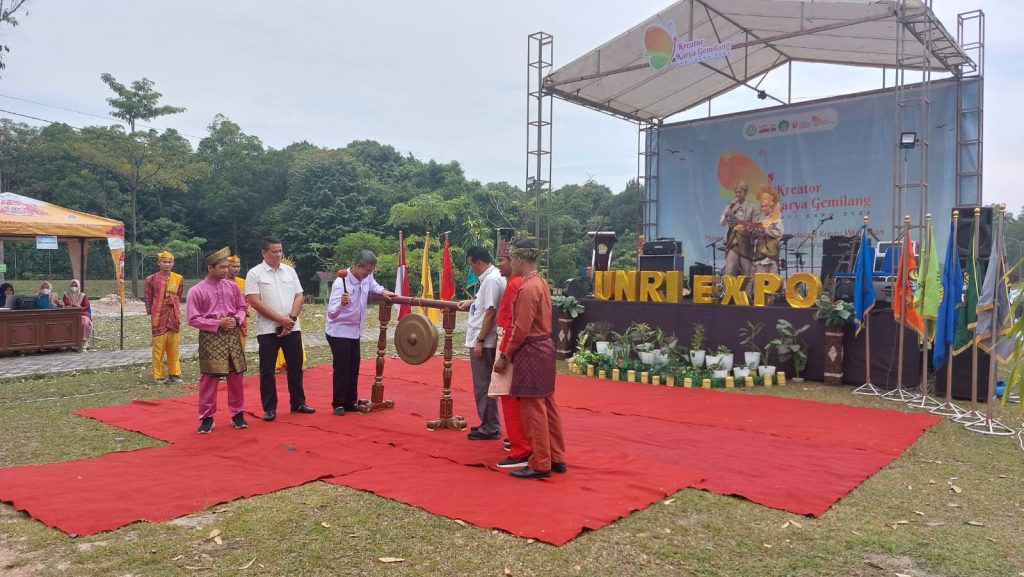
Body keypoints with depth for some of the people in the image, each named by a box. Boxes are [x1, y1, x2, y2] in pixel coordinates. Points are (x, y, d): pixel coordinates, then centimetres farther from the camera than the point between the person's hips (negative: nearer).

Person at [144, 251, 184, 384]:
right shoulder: (152, 279, -2)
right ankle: (158, 376, 8)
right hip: (158, 317, -3)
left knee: (174, 348, 8)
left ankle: (174, 373, 17)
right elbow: (148, 299, 2)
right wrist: (150, 315, 0)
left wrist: (174, 311, 10)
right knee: (158, 348, 1)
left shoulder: (179, 279, 4)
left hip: (174, 317, 3)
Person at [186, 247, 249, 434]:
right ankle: (207, 418, 11)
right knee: (209, 379, 0)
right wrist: (218, 323, -16)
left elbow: (243, 307, 13)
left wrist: (237, 319, -8)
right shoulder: (196, 291, -7)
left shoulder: (232, 286, 6)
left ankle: (237, 414, 21)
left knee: (236, 377, 8)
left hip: (233, 336, 4)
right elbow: (193, 319, -9)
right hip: (210, 338, -4)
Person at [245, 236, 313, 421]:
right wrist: (280, 319, -16)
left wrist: (291, 318, -10)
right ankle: (269, 408, 11)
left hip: (292, 328, 4)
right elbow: (254, 302, -13)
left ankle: (298, 402, 23)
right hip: (268, 330, -4)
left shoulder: (290, 271, 9)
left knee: (295, 366, 10)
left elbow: (299, 296, 7)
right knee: (267, 370, 2)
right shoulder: (255, 273, -5)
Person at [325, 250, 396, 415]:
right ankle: (338, 403, 8)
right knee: (342, 368, -5)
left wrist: (382, 291, 1)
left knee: (354, 367, 12)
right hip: (339, 331, -7)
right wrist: (342, 304, -53)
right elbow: (332, 313, -34)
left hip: (354, 330, 7)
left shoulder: (366, 277, -7)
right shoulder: (341, 284, -28)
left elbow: (372, 284, 21)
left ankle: (351, 402, 22)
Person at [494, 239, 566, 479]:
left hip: (531, 351, -10)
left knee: (533, 408, -2)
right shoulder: (540, 282, 11)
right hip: (545, 346, 10)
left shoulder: (527, 288, -19)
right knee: (547, 405, 14)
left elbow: (521, 329, -20)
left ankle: (540, 465, 5)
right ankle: (557, 458, 22)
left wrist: (505, 356, -10)